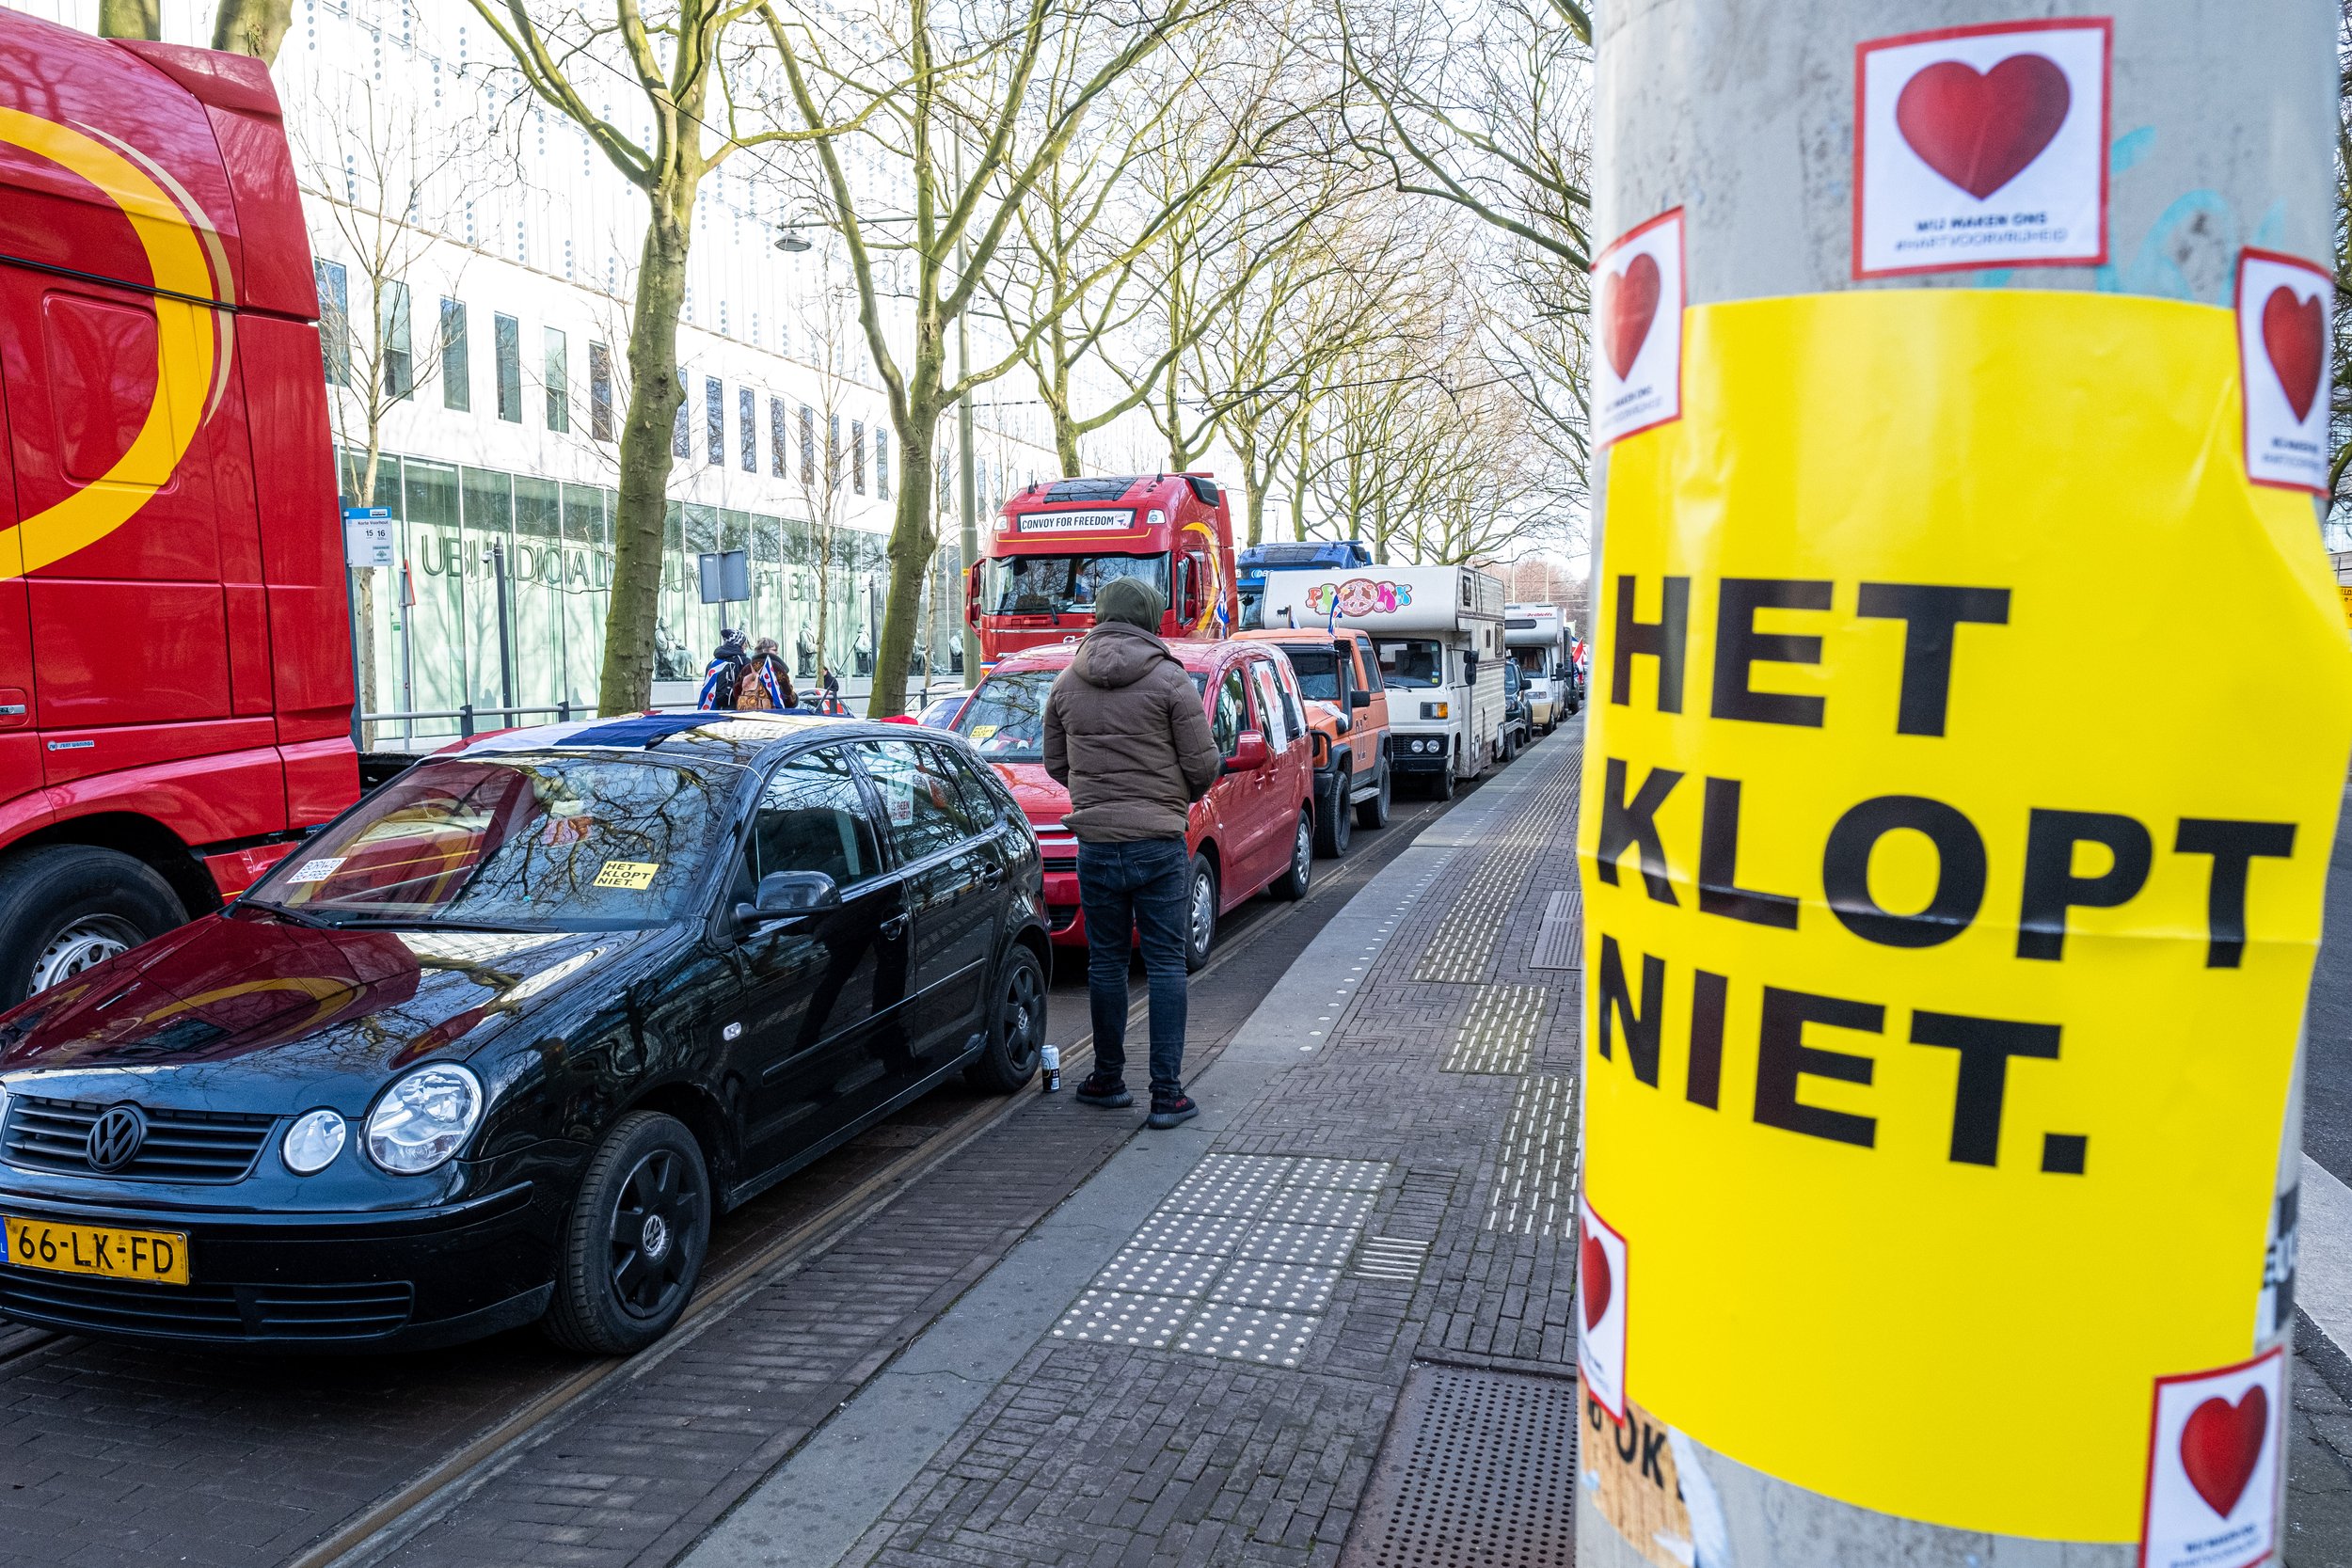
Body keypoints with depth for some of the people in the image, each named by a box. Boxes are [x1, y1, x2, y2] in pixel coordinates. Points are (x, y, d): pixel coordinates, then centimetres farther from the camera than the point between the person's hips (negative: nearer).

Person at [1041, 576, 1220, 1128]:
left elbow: (1056, 763, 11)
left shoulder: (1066, 684, 3)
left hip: (1095, 846, 3)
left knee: (1106, 964, 14)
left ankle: (1108, 1080, 24)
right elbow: (1202, 764, -7)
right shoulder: (1170, 679, -8)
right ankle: (1167, 1094, 3)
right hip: (1160, 844, -3)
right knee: (1166, 965, 3)